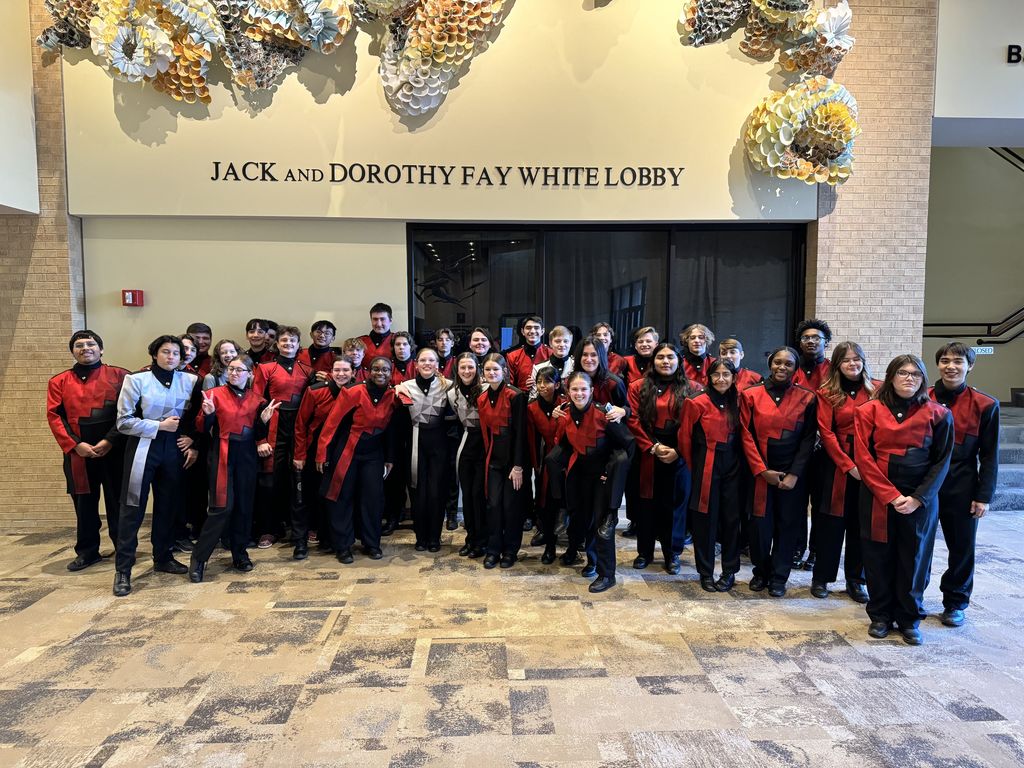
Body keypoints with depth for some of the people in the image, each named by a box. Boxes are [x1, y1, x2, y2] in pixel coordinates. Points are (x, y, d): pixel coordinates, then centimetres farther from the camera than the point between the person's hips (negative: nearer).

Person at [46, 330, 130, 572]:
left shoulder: (119, 376, 3)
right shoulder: (59, 382, 10)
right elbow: (54, 416, 3)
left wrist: (110, 440, -12)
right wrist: (74, 445, -10)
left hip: (114, 450, -2)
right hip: (77, 453, 2)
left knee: (117, 501, 4)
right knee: (84, 503, 10)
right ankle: (87, 551, 24)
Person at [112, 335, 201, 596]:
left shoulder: (190, 381, 3)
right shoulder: (136, 380, -4)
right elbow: (123, 421, -8)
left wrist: (194, 443, -2)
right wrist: (159, 426, -13)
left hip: (174, 448, 3)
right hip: (143, 447, -3)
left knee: (167, 505, 11)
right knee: (133, 507, -2)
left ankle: (163, 557, 26)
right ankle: (123, 570, 5)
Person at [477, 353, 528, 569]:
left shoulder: (515, 396, -12)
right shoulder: (482, 399, 6)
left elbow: (520, 432, -13)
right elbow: (485, 431, 10)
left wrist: (518, 466, -15)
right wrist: (487, 456, 4)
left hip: (513, 456, -4)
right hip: (493, 457, 4)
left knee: (511, 505, 2)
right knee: (493, 503, 1)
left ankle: (510, 550, 18)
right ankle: (493, 550, 13)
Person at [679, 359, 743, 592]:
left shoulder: (737, 403, 7)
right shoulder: (697, 403, -7)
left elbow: (740, 436, 14)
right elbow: (685, 438, -3)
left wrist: (739, 463, 7)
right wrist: (692, 468, 3)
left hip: (732, 467, 4)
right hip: (706, 467, -4)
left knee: (731, 518, 7)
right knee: (705, 519, 3)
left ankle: (730, 571, 20)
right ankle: (706, 573, 16)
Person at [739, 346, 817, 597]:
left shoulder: (807, 398, 1)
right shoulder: (751, 395, 0)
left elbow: (808, 440, 0)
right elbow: (747, 436, -2)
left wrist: (794, 474, -8)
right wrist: (762, 470, -9)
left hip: (791, 474, 0)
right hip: (759, 472, 0)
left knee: (787, 525, 6)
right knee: (760, 524, 3)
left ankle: (779, 576, 22)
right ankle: (760, 571, 24)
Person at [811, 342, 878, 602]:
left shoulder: (878, 390, 4)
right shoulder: (827, 393, 0)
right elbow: (826, 433, -5)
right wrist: (848, 465, -12)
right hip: (838, 464, -1)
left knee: (861, 523, 8)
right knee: (832, 522, 4)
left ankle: (855, 580, 22)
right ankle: (821, 577, 17)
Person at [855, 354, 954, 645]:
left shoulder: (938, 414, 1)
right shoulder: (869, 411, -1)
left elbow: (941, 462, 0)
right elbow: (863, 458, -6)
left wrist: (918, 498, -10)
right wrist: (891, 495, -12)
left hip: (920, 500, 0)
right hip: (877, 498, 0)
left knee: (914, 559, 8)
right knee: (879, 557, 7)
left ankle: (909, 619, 24)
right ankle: (880, 615, 23)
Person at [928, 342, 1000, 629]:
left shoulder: (984, 405, -2)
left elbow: (989, 455, 0)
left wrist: (984, 496, -3)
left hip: (963, 488, 0)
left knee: (962, 547, 10)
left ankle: (955, 602, 27)